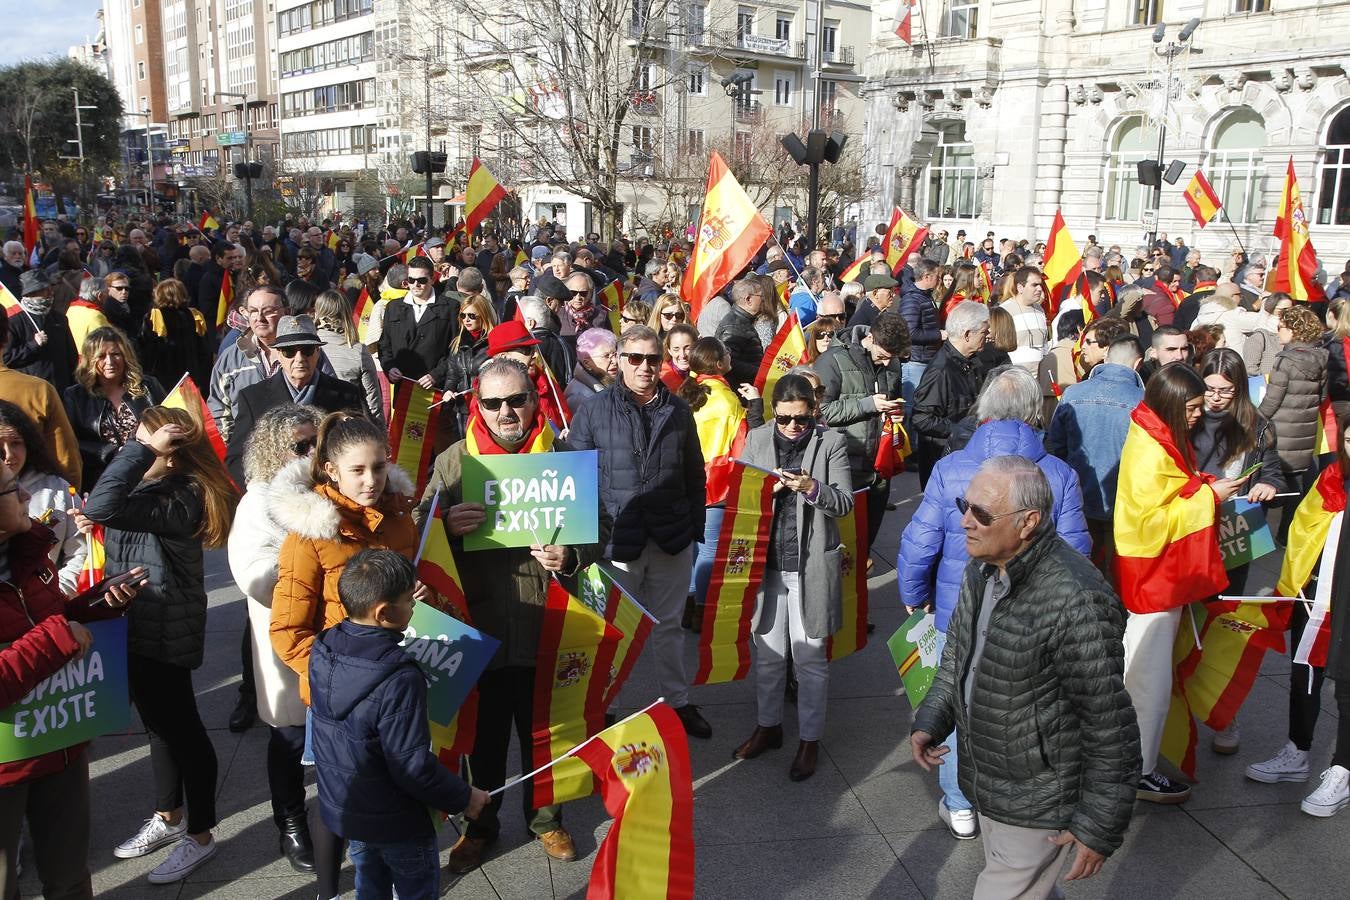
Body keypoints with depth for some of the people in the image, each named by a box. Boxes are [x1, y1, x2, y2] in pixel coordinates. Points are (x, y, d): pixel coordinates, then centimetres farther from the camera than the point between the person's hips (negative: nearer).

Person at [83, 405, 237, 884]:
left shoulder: (181, 499, -25)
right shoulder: (151, 487, 5)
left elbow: (102, 507, -37)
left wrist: (143, 447, -34)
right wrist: (93, 525, -5)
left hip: (164, 632, -9)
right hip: (138, 628, 9)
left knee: (181, 726, 4)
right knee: (160, 722, 21)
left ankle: (199, 834, 19)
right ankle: (168, 818, 38)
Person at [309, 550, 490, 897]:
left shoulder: (322, 651, -8)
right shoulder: (399, 680, -32)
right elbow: (412, 765, -27)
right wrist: (464, 798, -13)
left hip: (342, 810, 7)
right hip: (397, 823, -7)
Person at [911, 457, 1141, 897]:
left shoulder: (1076, 600, -30)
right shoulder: (982, 569, -2)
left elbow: (1110, 725, -23)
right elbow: (957, 652, 15)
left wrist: (1100, 827, -17)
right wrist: (930, 721, 2)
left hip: (1038, 805, -8)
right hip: (988, 786, 8)